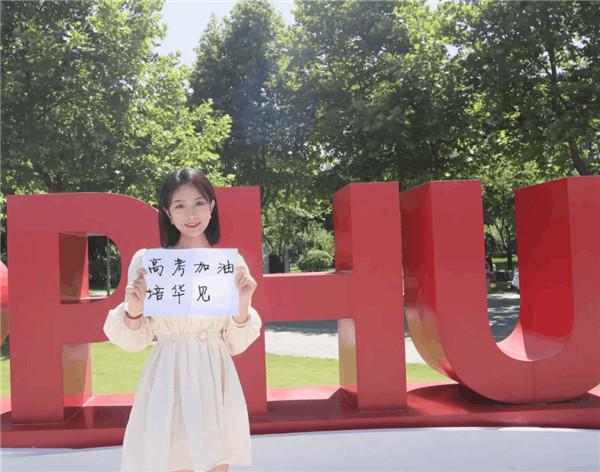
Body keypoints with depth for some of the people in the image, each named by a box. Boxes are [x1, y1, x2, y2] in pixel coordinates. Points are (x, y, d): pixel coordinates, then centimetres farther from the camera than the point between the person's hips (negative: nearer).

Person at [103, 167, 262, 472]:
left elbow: (236, 344, 5)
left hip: (215, 387, 2)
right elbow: (134, 340, 1)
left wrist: (243, 304, -13)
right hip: (167, 386, -2)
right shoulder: (147, 260, -3)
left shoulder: (232, 263, 2)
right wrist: (133, 310, -19)